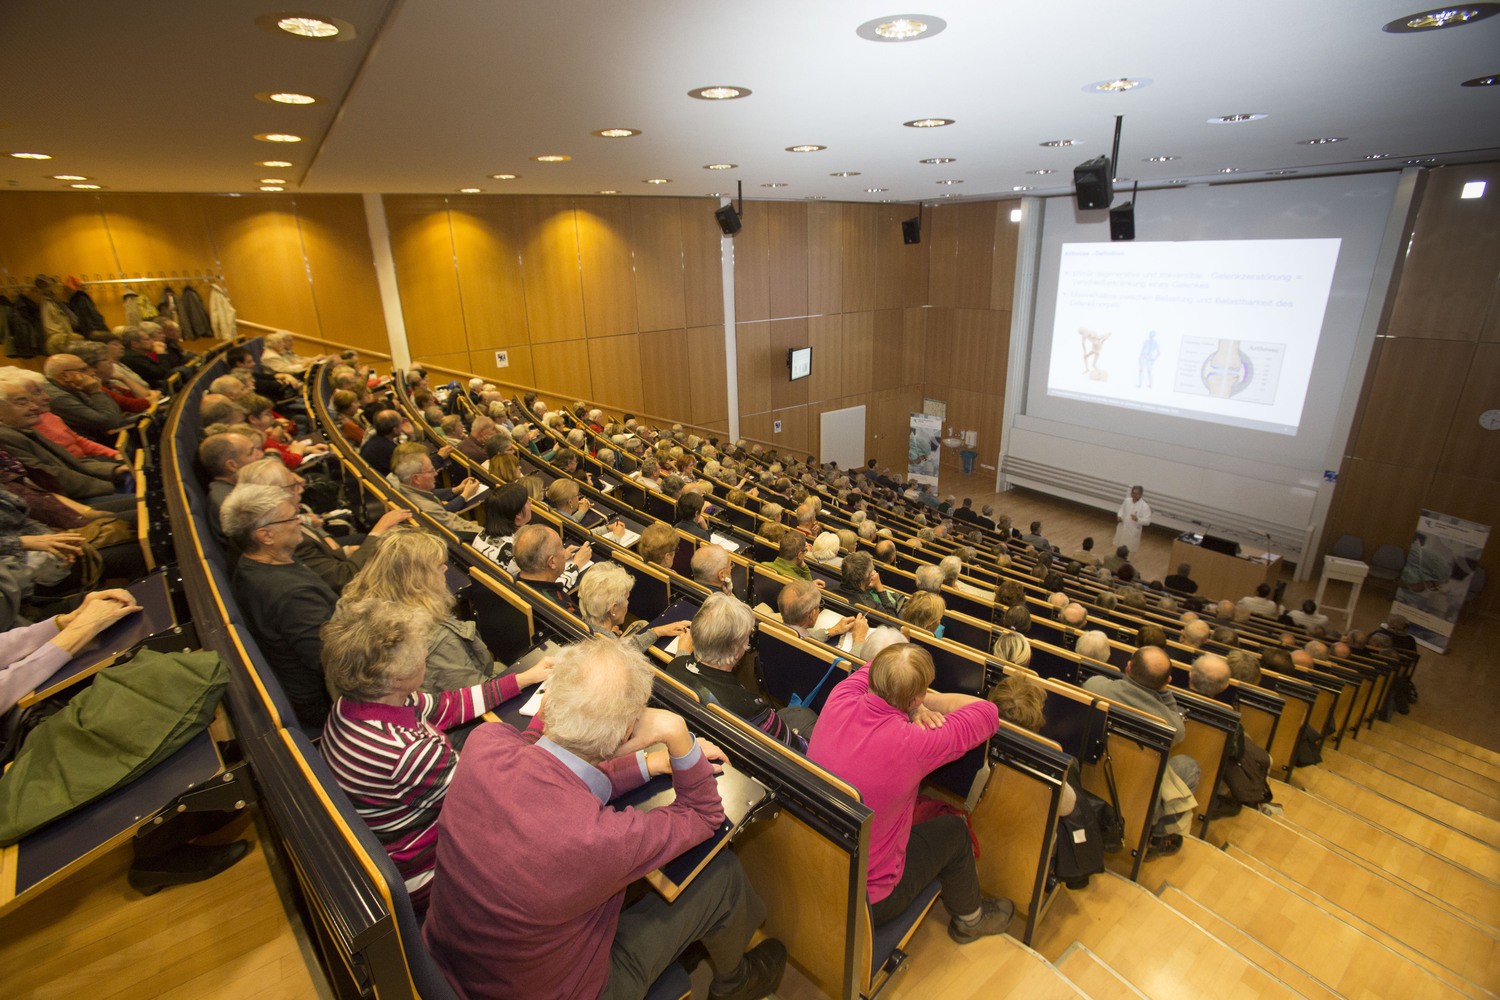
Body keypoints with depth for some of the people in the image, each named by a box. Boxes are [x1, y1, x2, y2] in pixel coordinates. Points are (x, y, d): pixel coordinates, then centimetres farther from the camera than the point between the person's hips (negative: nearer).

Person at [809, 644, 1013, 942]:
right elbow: (988, 713, -16)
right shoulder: (913, 744, -32)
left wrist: (918, 705, -10)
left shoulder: (839, 699, -19)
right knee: (954, 830, 16)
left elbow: (879, 668, 4)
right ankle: (970, 919, 44)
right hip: (865, 901, -5)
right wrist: (929, 701, -6)